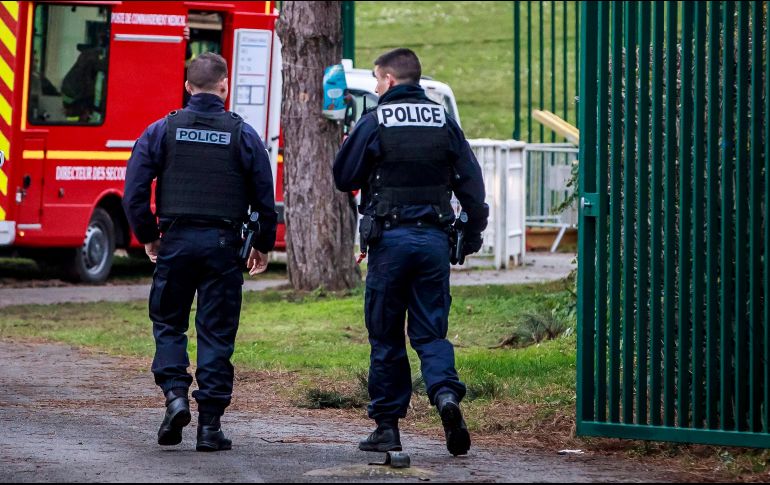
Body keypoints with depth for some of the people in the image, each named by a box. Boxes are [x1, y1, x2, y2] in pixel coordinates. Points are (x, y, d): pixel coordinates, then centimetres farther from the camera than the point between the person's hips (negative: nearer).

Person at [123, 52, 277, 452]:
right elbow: (265, 197, 4)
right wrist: (262, 245, 17)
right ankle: (209, 425, 2)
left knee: (168, 322, 15)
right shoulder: (242, 135, 1)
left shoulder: (161, 130, 1)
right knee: (216, 333, 3)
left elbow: (134, 192, 0)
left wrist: (147, 237, 13)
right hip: (223, 244, 0)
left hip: (176, 240, 0)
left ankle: (175, 393, -6)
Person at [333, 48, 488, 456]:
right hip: (434, 239, 3)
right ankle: (446, 393, -20)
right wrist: (471, 237, 13)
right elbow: (472, 184, 4)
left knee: (385, 336, 6)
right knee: (430, 332, 7)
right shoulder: (444, 123, 5)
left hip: (390, 238, -3)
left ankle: (387, 426, 9)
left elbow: (343, 178, 1)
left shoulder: (374, 123, -5)